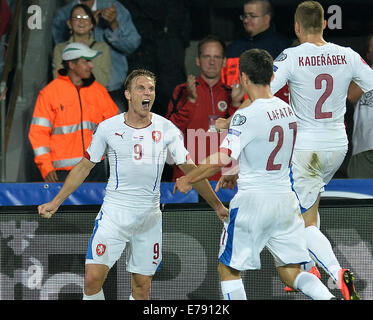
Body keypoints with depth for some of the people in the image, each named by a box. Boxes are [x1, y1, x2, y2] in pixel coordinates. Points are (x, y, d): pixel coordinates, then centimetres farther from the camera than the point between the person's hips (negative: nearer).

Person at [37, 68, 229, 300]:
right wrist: (56, 202, 5)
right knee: (93, 278, -13)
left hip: (149, 217, 1)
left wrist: (217, 205, 6)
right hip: (114, 213, -1)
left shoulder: (167, 129, -1)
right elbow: (84, 167, 8)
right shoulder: (108, 128, -2)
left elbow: (190, 170, 6)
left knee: (142, 288, 3)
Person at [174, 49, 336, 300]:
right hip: (286, 201, 6)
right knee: (291, 273, 8)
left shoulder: (246, 116, -16)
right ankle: (328, 297, -17)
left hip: (253, 202, -6)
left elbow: (222, 159, -22)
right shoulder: (287, 109, 7)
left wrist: (188, 180, -8)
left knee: (228, 270, 9)